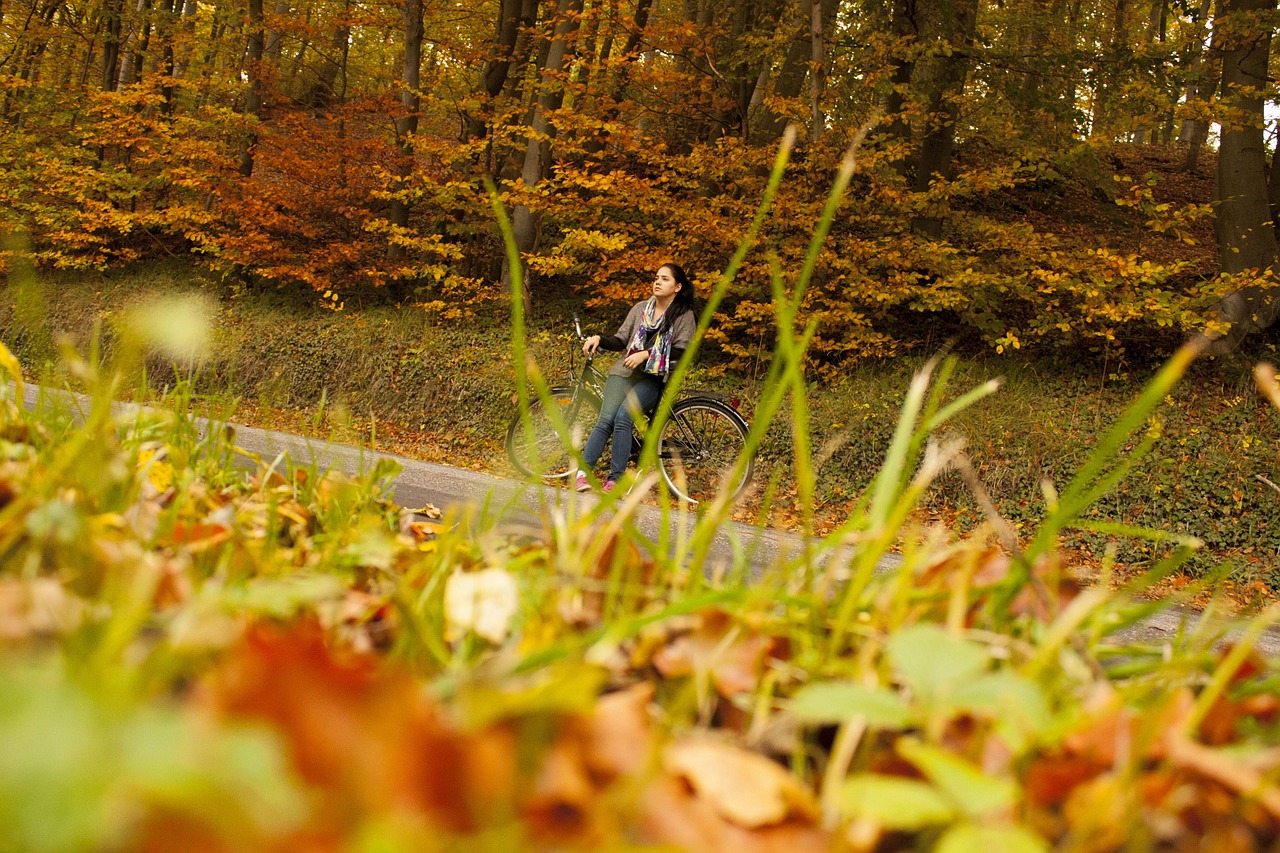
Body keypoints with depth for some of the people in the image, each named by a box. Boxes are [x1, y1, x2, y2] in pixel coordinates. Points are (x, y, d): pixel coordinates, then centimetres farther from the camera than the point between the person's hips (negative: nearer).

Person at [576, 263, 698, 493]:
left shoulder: (684, 316, 3)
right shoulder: (640, 308, 14)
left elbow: (681, 352, -8)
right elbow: (620, 341, 14)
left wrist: (647, 354, -17)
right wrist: (598, 339, -5)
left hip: (653, 380, -3)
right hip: (624, 373, 3)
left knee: (623, 418, -27)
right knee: (606, 420, -19)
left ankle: (615, 479, -21)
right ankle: (582, 472, -18)